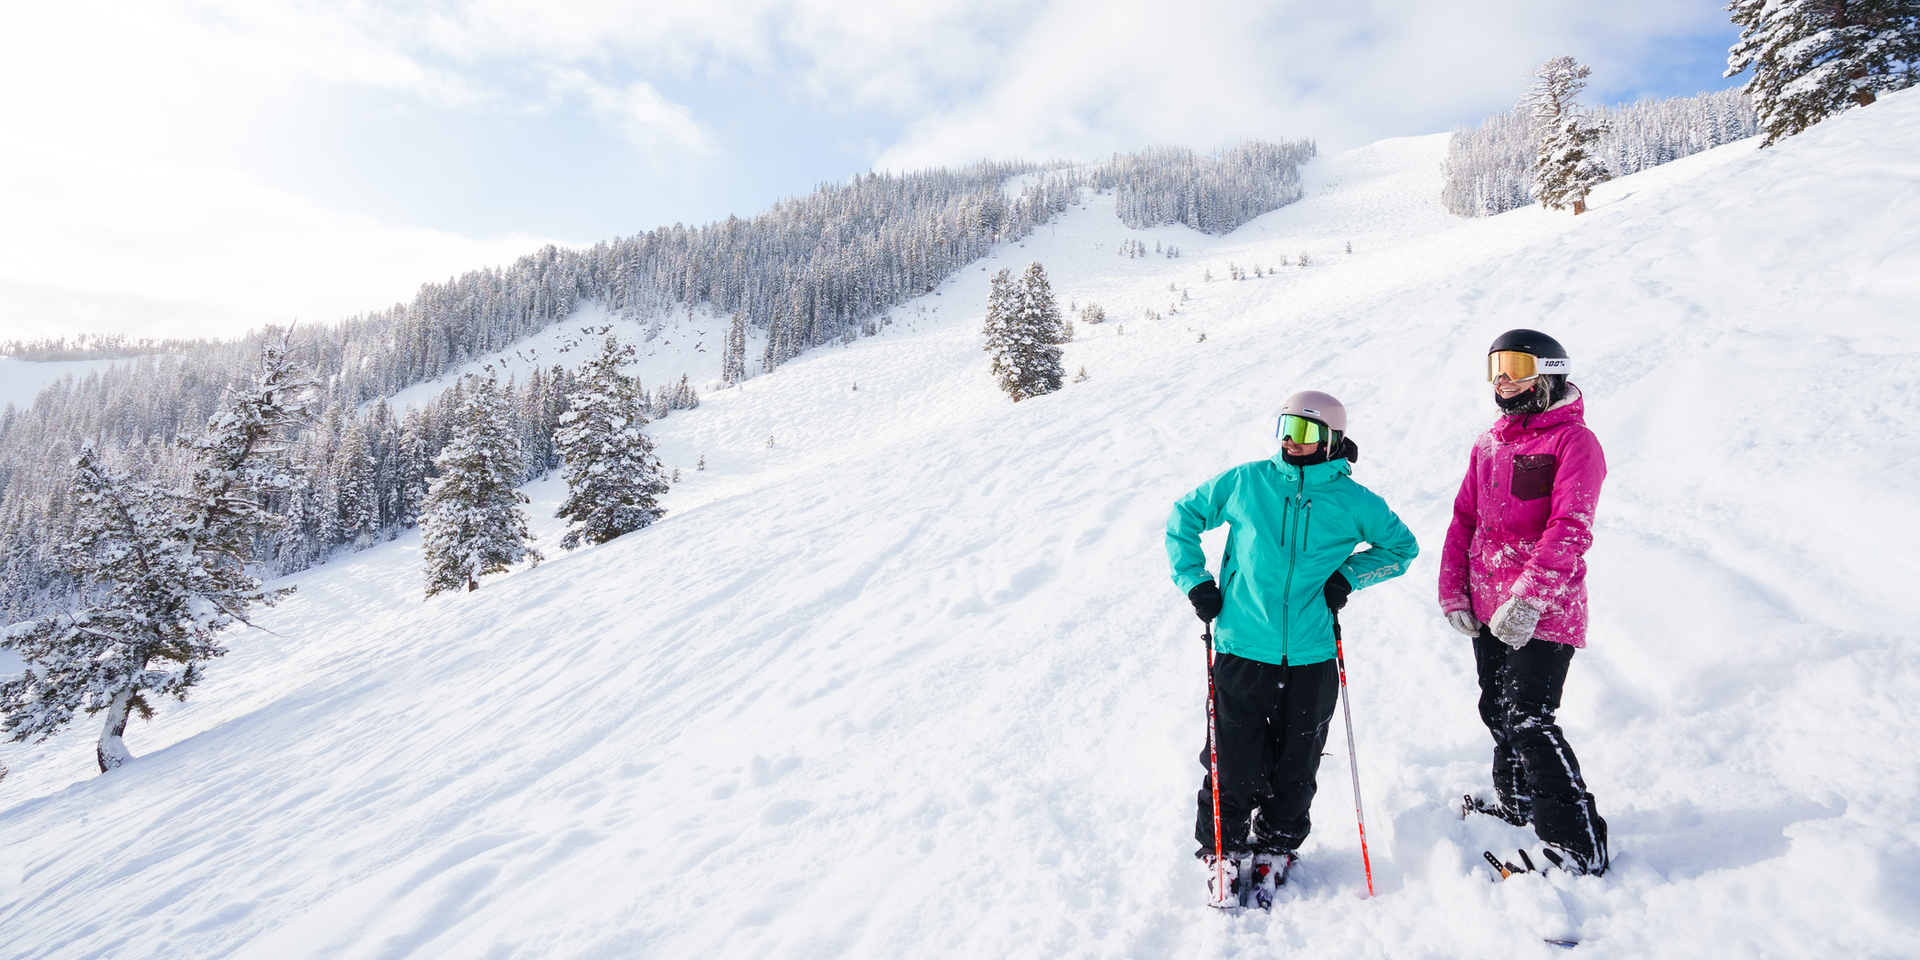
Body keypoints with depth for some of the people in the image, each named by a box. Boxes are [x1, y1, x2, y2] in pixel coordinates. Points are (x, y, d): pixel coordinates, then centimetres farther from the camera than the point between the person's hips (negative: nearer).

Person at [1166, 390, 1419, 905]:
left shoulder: (1353, 501, 0)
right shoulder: (1245, 482, -2)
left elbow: (1402, 546, 16)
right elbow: (1184, 515, 11)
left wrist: (1349, 576, 0)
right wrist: (1194, 580, 2)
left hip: (1311, 656, 1)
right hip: (1242, 649, -1)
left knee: (1295, 765, 13)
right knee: (1235, 761, 3)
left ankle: (1274, 847, 36)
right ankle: (1222, 849, 25)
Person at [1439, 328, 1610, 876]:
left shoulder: (1573, 441, -8)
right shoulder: (1489, 445, 15)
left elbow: (1569, 529, -20)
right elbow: (1464, 519, 17)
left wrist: (1528, 596, -29)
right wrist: (1453, 591, 9)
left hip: (1544, 611, -7)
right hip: (1488, 607, 7)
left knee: (1528, 720, -11)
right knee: (1497, 710, 18)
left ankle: (1579, 847, -1)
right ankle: (1515, 802, 39)